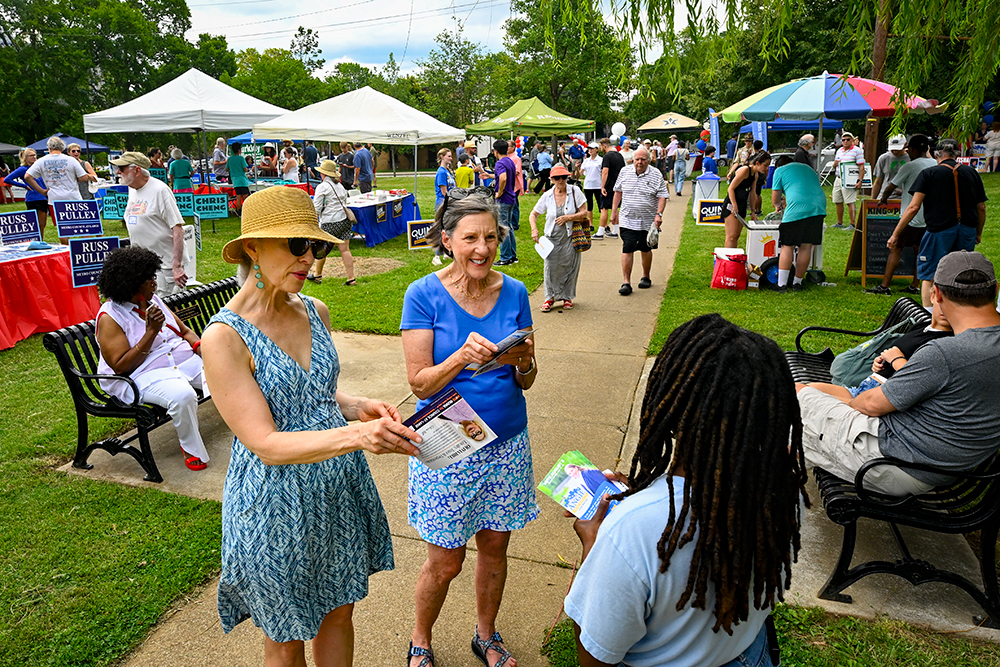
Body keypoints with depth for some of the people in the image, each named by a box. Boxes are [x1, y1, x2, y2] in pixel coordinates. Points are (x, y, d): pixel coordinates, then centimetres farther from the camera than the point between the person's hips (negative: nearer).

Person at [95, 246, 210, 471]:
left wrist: (202, 348, -5)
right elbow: (121, 366, -16)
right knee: (183, 395, -36)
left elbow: (184, 331, 17)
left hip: (184, 360, 7)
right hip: (143, 375, -7)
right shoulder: (109, 317, -9)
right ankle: (191, 449, -13)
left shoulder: (154, 300, 12)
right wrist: (151, 331, -21)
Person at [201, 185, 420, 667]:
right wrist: (354, 435, -37)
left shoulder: (315, 312, -1)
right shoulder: (224, 337, -20)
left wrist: (360, 407, -8)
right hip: (276, 505, -5)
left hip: (341, 488, 5)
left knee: (338, 612, 23)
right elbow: (265, 444, -23)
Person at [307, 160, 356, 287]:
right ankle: (351, 279, 0)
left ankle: (317, 275, 25)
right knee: (345, 249, 4)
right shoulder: (340, 186, 14)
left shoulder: (322, 187, -7)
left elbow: (316, 208, -9)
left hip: (330, 223, -6)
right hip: (344, 220, 7)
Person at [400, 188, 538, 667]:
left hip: (506, 442, 4)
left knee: (494, 547, 18)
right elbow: (420, 384, -14)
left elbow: (526, 382, 2)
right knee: (445, 562, 9)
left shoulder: (513, 293, -2)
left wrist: (522, 362, -20)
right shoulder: (424, 295, -12)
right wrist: (462, 357, -30)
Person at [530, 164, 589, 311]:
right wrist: (534, 229, -9)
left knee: (569, 267, 5)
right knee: (551, 267, -1)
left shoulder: (575, 191, -3)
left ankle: (567, 297, 24)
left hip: (571, 237, -1)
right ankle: (550, 297, 16)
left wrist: (568, 218, -17)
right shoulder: (547, 196, 1)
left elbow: (584, 213, -5)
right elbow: (534, 214, 8)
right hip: (552, 237, 1)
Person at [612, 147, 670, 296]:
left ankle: (646, 277, 32)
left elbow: (662, 196, -4)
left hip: (648, 221, 0)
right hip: (628, 220, 1)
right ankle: (626, 282, -5)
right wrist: (614, 211, 11)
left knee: (646, 249, 13)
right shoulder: (625, 172, 5)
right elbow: (618, 192, 14)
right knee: (627, 249, -8)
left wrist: (659, 214, -16)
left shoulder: (656, 175, -2)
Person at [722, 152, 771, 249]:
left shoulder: (756, 174, 12)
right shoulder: (745, 170, -14)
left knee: (737, 236, 9)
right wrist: (734, 206, -22)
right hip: (731, 205, -9)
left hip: (742, 206, 9)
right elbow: (731, 188, -16)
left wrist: (752, 212, 14)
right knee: (732, 236, -13)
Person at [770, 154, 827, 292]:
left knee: (787, 247, 0)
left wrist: (778, 206, 37)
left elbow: (775, 199, 14)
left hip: (797, 210, -5)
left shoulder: (780, 170, 14)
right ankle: (797, 283, 15)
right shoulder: (808, 168, 30)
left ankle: (781, 284, -4)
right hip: (818, 208, 5)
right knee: (806, 247, 8)